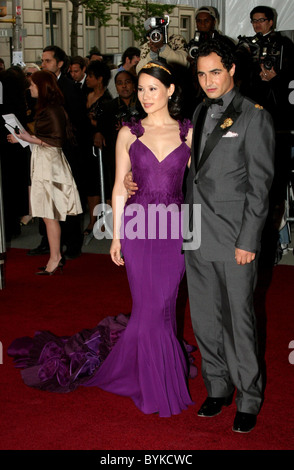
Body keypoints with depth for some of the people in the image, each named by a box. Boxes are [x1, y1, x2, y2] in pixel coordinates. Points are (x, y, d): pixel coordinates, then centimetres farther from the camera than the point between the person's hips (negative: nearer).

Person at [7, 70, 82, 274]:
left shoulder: (51, 110, -15)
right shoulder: (46, 107, 14)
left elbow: (57, 141, -19)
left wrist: (30, 139, -17)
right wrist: (23, 138, 20)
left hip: (49, 163, -10)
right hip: (44, 161, 10)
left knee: (49, 213, -5)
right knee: (49, 213, 10)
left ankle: (54, 259, 0)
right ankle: (57, 256, 15)